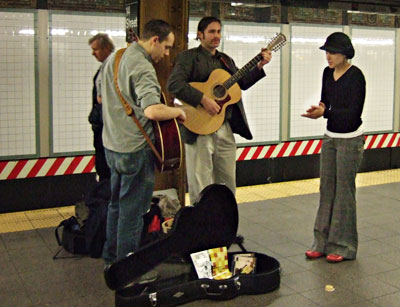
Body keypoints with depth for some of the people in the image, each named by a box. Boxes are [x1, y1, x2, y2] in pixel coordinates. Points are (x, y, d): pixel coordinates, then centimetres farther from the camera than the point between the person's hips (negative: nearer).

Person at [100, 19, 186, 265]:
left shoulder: (114, 58, 10)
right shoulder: (142, 67, -20)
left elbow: (101, 98, 23)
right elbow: (152, 111, -34)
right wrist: (178, 111, -18)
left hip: (112, 145, 9)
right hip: (136, 150, -9)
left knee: (117, 204, 22)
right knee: (132, 212, 3)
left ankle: (112, 259, 36)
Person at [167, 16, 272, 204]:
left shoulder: (226, 60, 20)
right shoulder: (188, 57, -2)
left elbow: (242, 83, 17)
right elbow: (174, 84, -17)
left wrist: (259, 66, 4)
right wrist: (203, 99, -23)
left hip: (225, 127, 7)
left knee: (227, 185, 12)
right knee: (201, 188, -1)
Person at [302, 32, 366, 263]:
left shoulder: (355, 76, -15)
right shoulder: (328, 73, 6)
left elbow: (354, 111, -20)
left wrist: (325, 113, -30)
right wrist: (319, 109, -8)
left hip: (350, 139, -7)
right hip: (330, 137, 7)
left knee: (344, 191, -2)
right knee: (326, 189, 8)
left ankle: (343, 246, 10)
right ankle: (323, 242, 17)